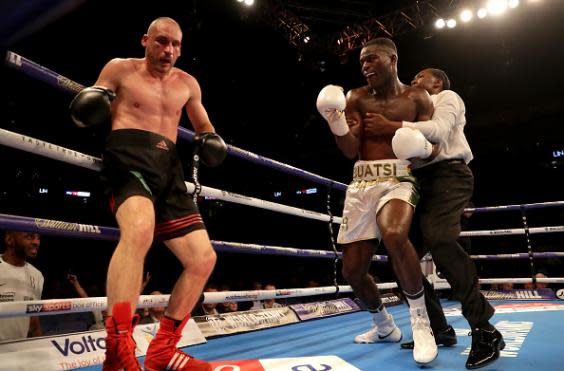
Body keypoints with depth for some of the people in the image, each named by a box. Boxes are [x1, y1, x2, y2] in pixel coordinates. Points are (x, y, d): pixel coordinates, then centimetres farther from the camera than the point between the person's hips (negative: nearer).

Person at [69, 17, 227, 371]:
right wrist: (88, 107, -14)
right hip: (129, 154, -6)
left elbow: (202, 124, 32)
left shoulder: (187, 83, 21)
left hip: (169, 166, 6)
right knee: (140, 228, -39)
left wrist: (210, 140, 8)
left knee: (203, 258, -1)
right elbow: (88, 109, 10)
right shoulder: (120, 69, 10)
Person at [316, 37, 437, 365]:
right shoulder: (356, 98, 7)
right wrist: (336, 122, -20)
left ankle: (421, 322, -17)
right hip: (361, 184, 3)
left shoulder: (417, 98, 4)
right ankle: (385, 327, 30)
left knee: (393, 234, -38)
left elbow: (433, 148, 3)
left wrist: (423, 147, -21)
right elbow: (351, 150, -2)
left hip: (399, 179, -3)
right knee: (352, 270, 3)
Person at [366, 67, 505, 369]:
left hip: (448, 174, -8)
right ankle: (437, 327, 3)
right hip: (420, 180, 8)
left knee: (438, 237, -31)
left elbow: (439, 130, -11)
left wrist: (392, 126, -19)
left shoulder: (447, 97, 12)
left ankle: (484, 329, -25)